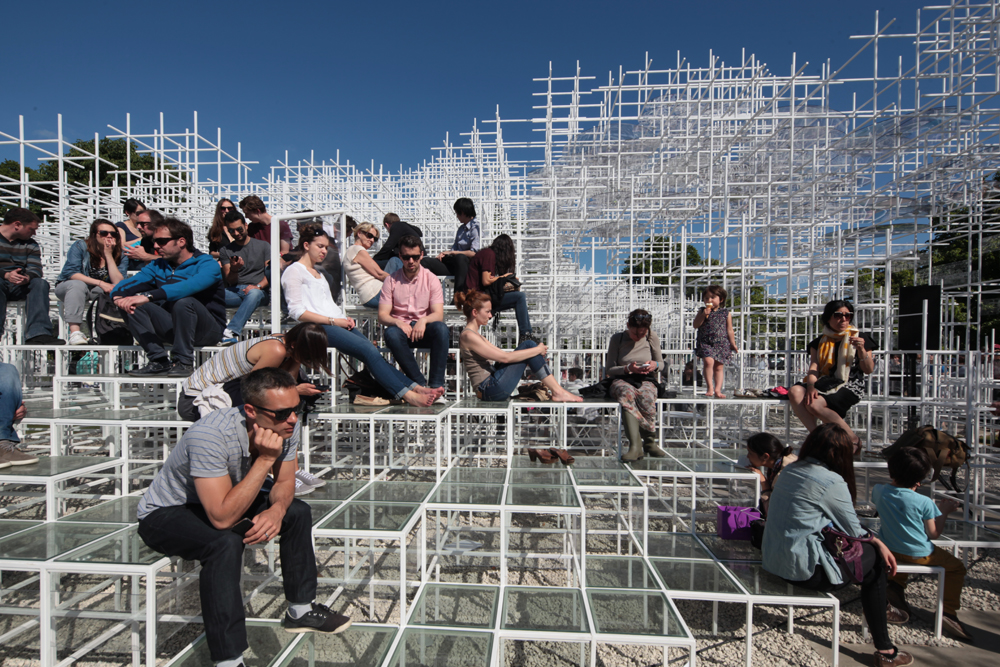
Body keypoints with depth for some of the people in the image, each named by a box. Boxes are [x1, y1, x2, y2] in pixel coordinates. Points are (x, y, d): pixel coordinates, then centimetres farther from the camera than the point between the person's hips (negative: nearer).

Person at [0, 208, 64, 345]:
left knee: (40, 283, -27)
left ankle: (38, 334, -42)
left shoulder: (30, 245, 17)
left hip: (18, 287, 4)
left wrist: (27, 277, -24)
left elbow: (35, 269, 1)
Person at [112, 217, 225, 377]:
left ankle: (184, 362, -21)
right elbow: (129, 283, 0)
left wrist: (148, 296, -40)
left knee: (183, 301, -33)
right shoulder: (158, 266, 12)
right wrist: (118, 296, -23)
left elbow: (190, 286, -32)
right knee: (132, 305, -10)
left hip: (208, 329, -6)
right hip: (173, 328, 6)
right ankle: (159, 361, -14)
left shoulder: (207, 264, -11)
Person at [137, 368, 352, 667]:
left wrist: (276, 510, -27)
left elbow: (284, 482, -5)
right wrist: (265, 459, -41)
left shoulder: (286, 426, -19)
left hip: (225, 499, 7)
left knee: (297, 512, 0)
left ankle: (301, 609, 15)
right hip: (165, 514, -7)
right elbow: (222, 518, -40)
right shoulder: (211, 435, -39)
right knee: (226, 543, -34)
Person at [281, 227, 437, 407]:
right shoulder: (294, 271, 2)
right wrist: (333, 321, -13)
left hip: (336, 324, 8)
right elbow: (297, 312, -9)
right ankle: (408, 395, -30)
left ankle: (415, 387, -26)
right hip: (317, 327, -8)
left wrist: (344, 318, 5)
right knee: (369, 350, -25)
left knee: (372, 351, -15)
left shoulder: (317, 273, 28)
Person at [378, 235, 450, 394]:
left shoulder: (431, 279, 4)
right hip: (401, 328, 0)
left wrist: (424, 321, -28)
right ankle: (420, 383, -28)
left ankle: (436, 384, -30)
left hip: (424, 330, 0)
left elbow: (439, 314, -5)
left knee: (441, 328, -33)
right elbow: (382, 315, -2)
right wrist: (398, 322, -24)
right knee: (391, 333, -35)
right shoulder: (391, 280, 5)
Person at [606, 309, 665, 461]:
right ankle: (635, 445, -46)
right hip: (622, 380, -1)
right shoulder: (617, 338, 0)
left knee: (646, 396, -37)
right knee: (627, 393, -39)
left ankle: (649, 442, -21)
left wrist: (655, 365, -9)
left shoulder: (652, 338, 6)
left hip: (645, 380, 1)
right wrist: (628, 368, -19)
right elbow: (609, 370, -1)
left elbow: (661, 363, 16)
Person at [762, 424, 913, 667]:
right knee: (875, 557, 14)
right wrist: (878, 543, 16)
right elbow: (854, 532, -6)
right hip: (804, 569, -7)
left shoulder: (790, 470, 6)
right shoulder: (832, 482, -16)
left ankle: (879, 608, 49)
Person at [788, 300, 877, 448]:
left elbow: (869, 370, 3)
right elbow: (814, 367, 3)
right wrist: (811, 386, -17)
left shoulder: (859, 338, 8)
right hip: (826, 383, 4)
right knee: (795, 392, -28)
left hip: (850, 385, -4)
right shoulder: (819, 342, 15)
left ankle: (854, 440, -12)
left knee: (814, 404, -32)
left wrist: (862, 350, -14)